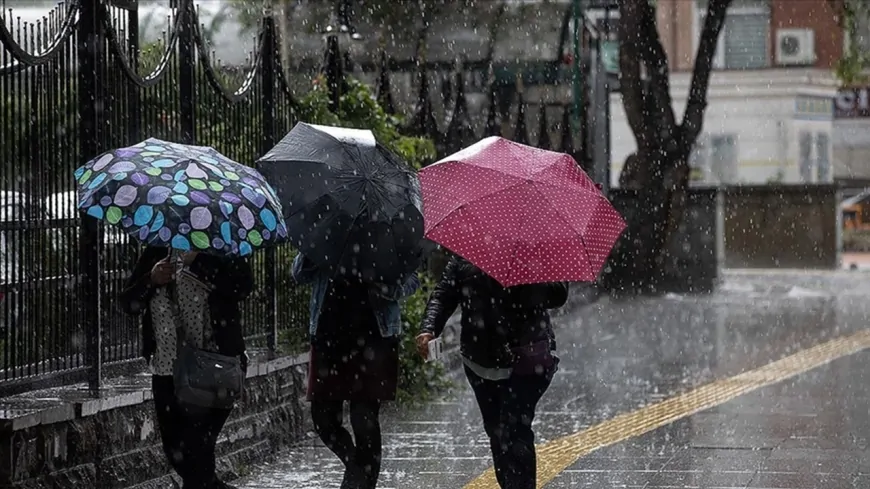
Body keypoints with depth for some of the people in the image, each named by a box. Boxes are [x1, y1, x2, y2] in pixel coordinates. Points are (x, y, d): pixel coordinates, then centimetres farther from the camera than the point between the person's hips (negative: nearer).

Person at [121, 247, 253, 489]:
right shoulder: (155, 253, 9)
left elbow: (242, 286, -20)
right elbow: (128, 302, 8)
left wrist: (195, 260, -22)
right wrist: (151, 280, -11)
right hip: (166, 371, 5)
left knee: (196, 450, -10)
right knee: (176, 451, 11)